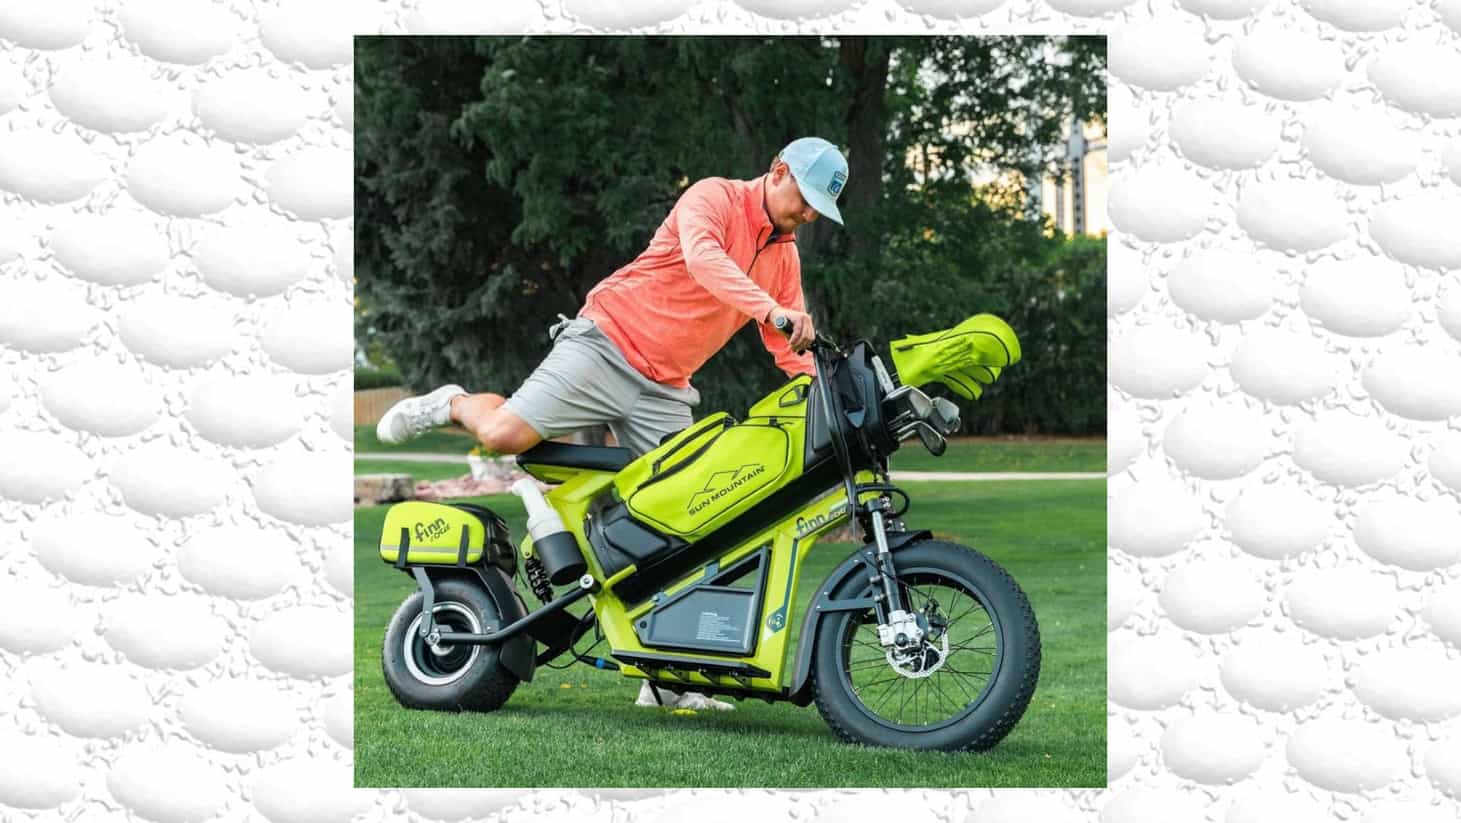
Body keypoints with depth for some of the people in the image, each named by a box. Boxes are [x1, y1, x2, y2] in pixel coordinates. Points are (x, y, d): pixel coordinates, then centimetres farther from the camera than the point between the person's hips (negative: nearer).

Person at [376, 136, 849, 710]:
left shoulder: (785, 257, 16)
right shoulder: (714, 197, -7)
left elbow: (790, 349, 19)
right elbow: (702, 258, -29)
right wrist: (772, 308, -42)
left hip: (665, 393, 7)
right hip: (606, 345, -7)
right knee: (503, 435, -23)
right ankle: (453, 405, 14)